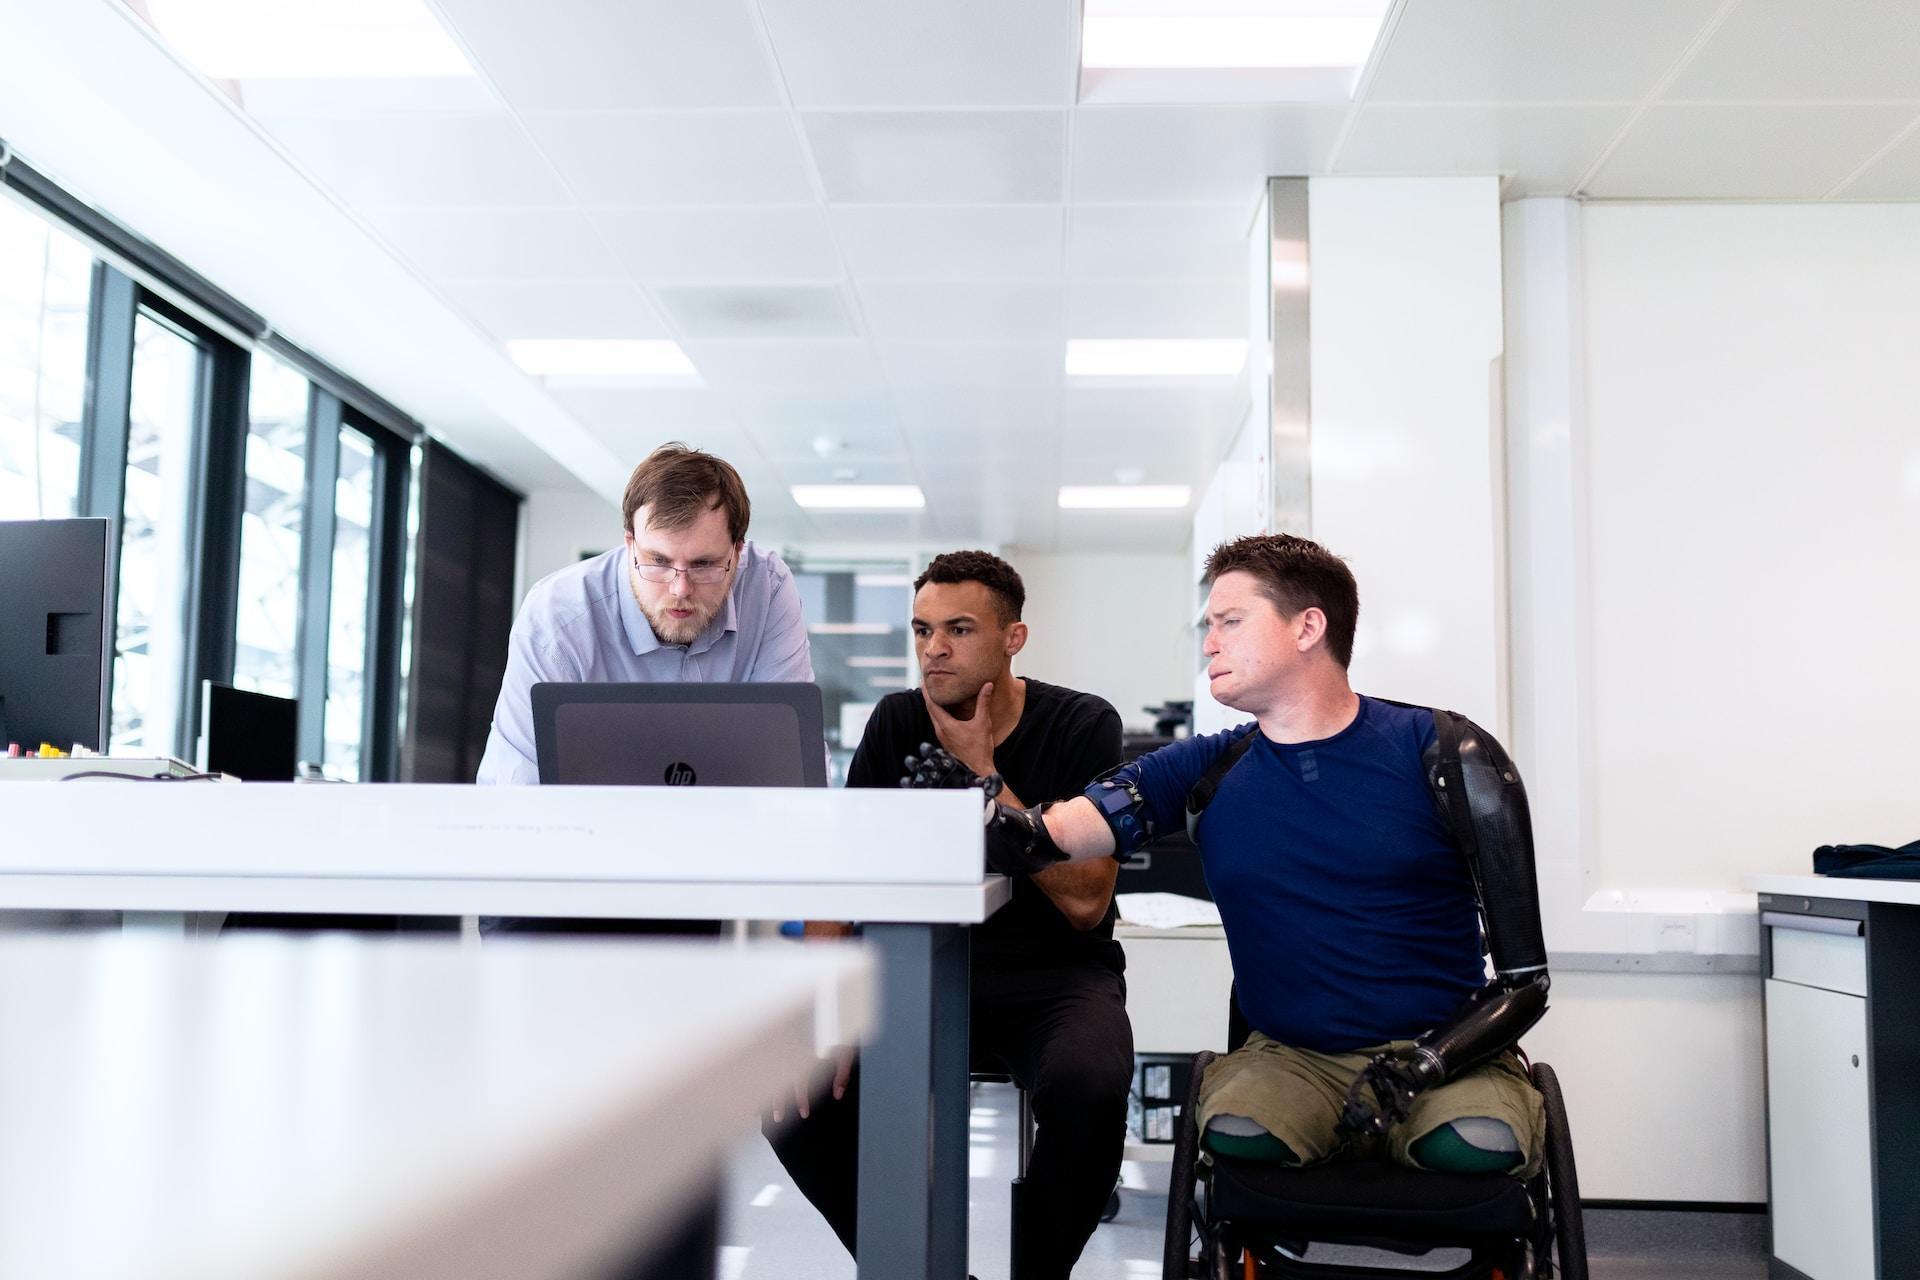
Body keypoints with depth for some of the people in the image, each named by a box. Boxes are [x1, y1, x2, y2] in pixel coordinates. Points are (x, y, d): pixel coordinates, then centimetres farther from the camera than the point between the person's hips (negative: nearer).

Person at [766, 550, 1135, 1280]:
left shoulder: (1082, 727, -7)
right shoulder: (896, 723, 2)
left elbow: (1086, 904, -16)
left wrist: (982, 773, -17)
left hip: (1056, 976, -3)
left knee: (1088, 1085, -35)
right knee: (799, 1104, -21)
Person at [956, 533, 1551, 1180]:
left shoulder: (1443, 752, -4)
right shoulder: (1205, 773, 4)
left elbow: (1523, 979, -5)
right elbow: (1047, 835, -9)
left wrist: (1417, 1066, -19)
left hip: (1445, 1051, -1)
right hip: (1294, 1054, 2)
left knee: (1479, 1146, -33)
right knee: (1234, 1135, -30)